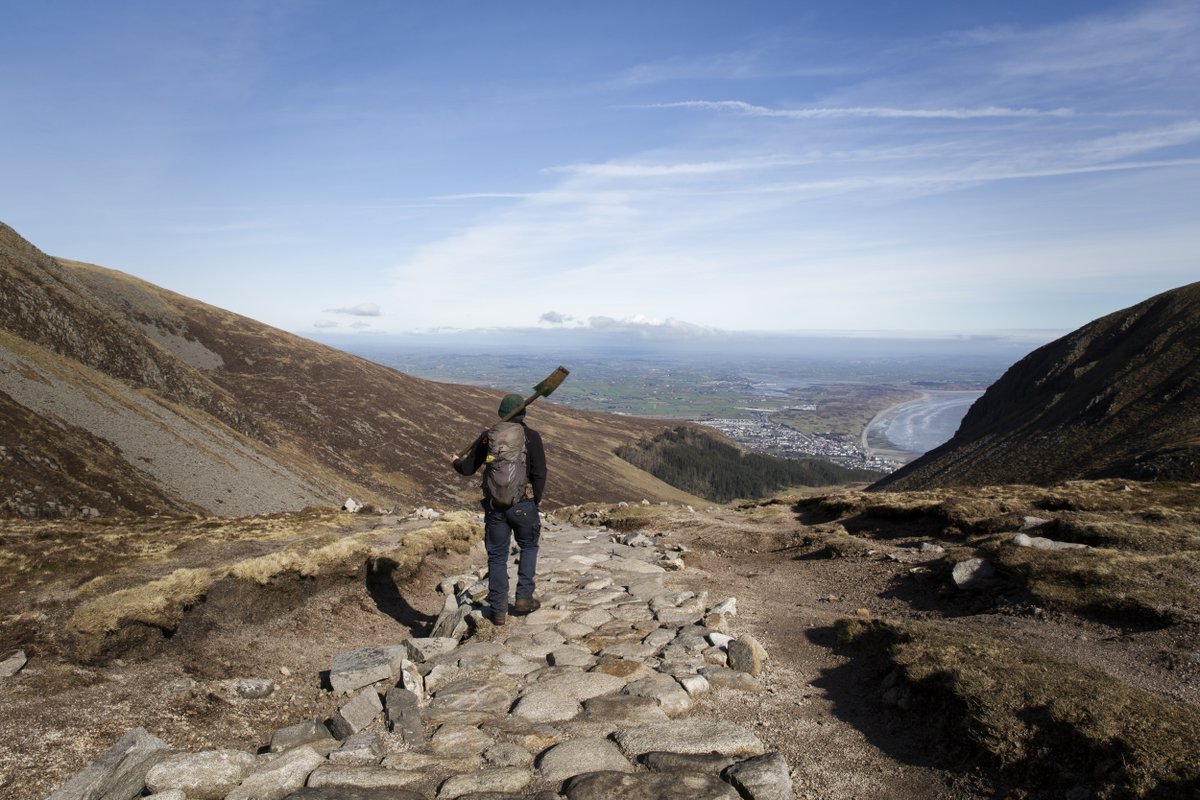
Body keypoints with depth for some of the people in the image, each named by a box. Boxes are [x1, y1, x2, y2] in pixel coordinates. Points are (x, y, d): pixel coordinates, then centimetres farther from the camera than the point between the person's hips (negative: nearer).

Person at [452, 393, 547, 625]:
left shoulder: (488, 436, 4)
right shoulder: (531, 436, -4)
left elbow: (467, 468, 10)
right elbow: (539, 473, -9)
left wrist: (456, 462, 32)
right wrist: (536, 501, 6)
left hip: (494, 506, 2)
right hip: (523, 505, -2)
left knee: (497, 556, 11)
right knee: (528, 547, 21)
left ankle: (498, 610, 15)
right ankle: (523, 597, 14)